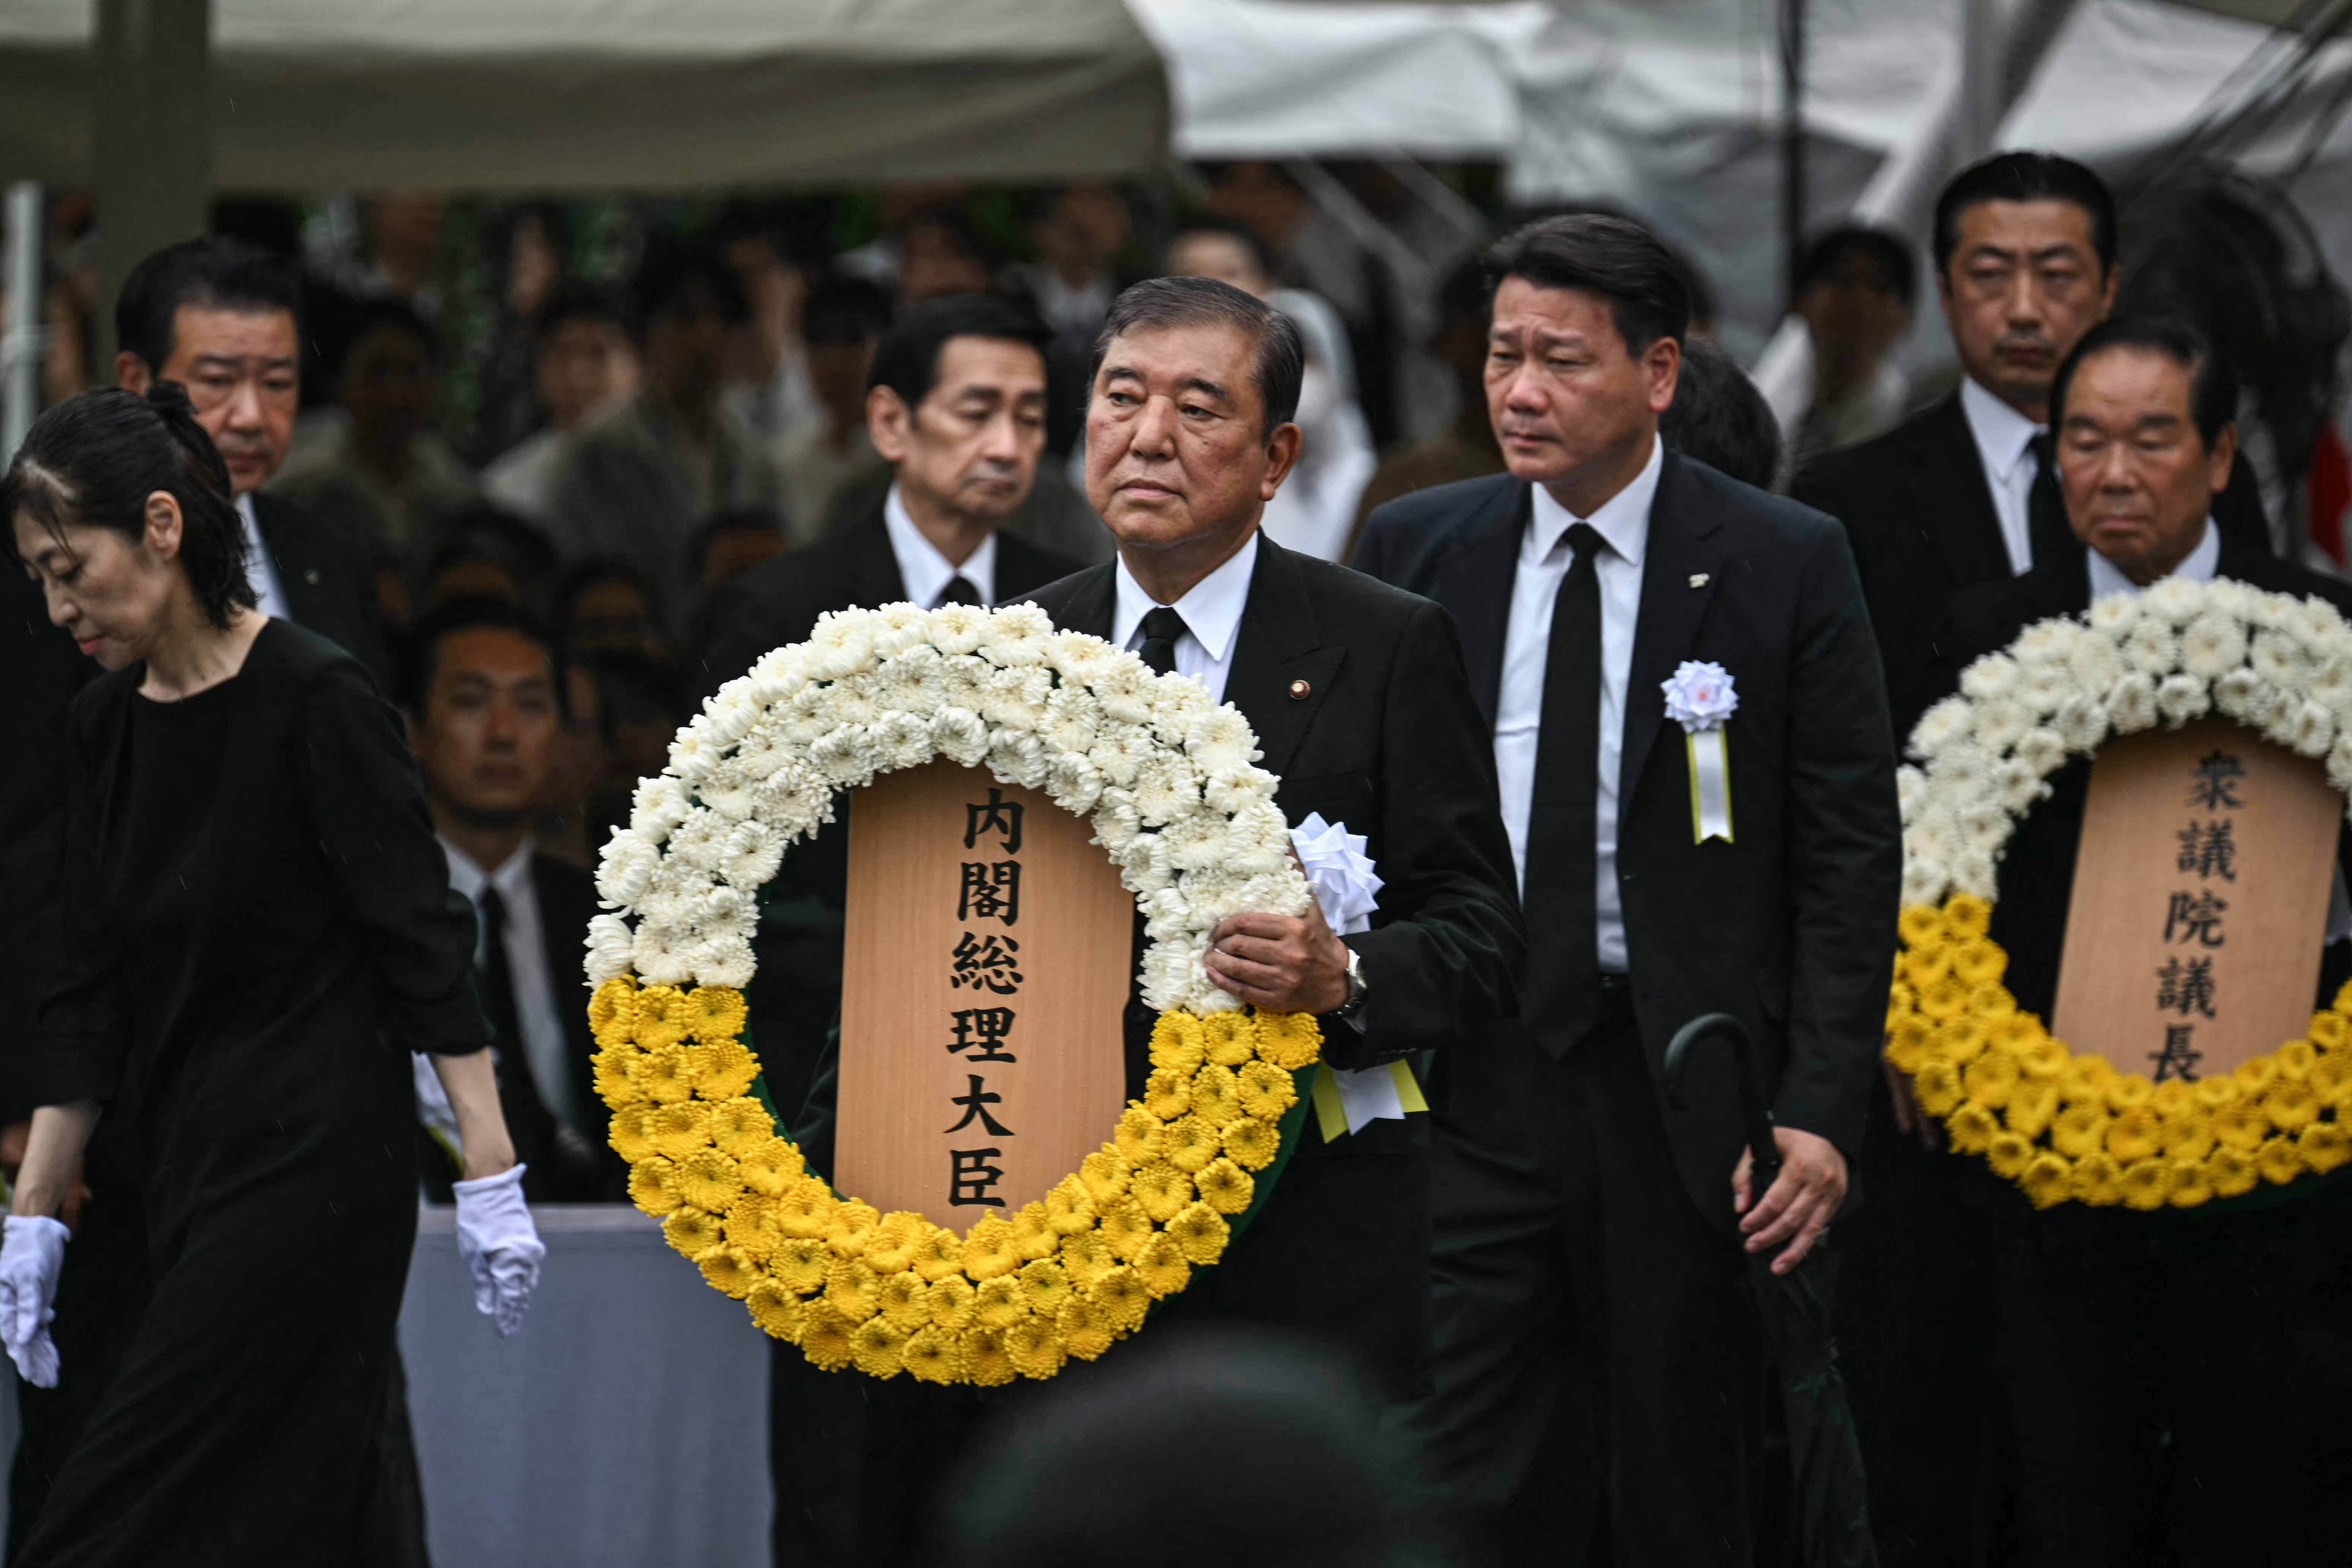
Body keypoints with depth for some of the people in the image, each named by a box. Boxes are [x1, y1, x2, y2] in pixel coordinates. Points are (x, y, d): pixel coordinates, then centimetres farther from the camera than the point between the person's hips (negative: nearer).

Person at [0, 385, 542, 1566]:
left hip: (311, 1166, -8)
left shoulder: (313, 701, -14)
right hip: (187, 1164, 8)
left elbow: (423, 945, -13)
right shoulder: (106, 725, 8)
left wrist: (491, 1176, -15)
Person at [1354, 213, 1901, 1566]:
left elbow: (1850, 857, -2)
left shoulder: (1787, 566, -1)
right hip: (1469, 1086, 2)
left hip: (1686, 1094, -2)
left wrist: (1822, 1111, -10)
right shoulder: (1415, 552, 7)